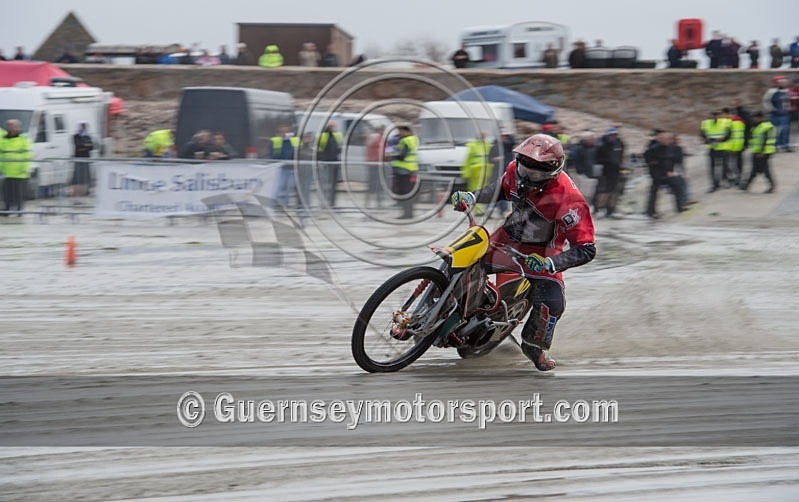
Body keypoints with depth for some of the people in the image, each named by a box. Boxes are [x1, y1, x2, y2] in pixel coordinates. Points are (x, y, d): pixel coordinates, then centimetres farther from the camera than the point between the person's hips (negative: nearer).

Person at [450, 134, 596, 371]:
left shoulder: (568, 199, -33)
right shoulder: (516, 170, -16)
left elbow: (586, 250, -30)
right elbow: (501, 189, 12)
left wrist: (550, 264, -41)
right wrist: (471, 197, -5)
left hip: (541, 252, -5)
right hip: (507, 240, 5)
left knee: (552, 303, -24)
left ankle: (535, 345, 7)